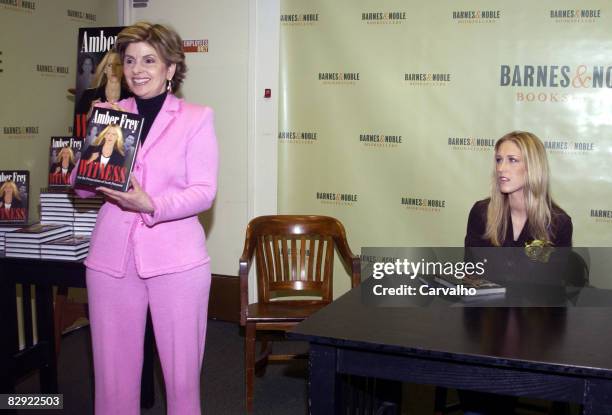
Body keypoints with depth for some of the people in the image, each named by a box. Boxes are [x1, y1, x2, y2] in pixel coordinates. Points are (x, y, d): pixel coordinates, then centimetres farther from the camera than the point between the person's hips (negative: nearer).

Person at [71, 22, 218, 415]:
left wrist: (152, 205, -23)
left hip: (176, 260, -2)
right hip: (111, 258, 3)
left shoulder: (196, 117, 2)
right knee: (113, 371, 9)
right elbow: (81, 187, 9)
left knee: (183, 371, 6)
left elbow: (204, 191, -7)